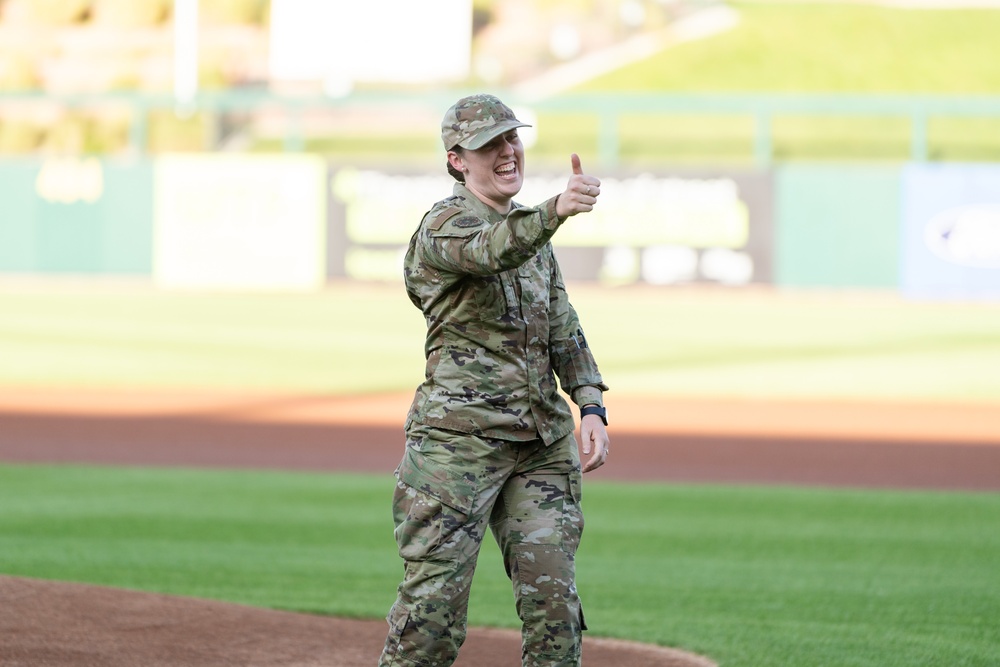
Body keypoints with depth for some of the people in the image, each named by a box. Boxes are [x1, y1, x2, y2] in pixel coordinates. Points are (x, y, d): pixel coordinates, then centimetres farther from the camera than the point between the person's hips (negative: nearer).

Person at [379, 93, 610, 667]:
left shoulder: (532, 231, 17)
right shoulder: (444, 226, -8)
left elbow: (563, 329, 19)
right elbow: (492, 251, -32)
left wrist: (591, 406, 4)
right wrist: (556, 211, -51)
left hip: (542, 439, 7)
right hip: (460, 435, -7)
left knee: (554, 598, 3)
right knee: (435, 598, -9)